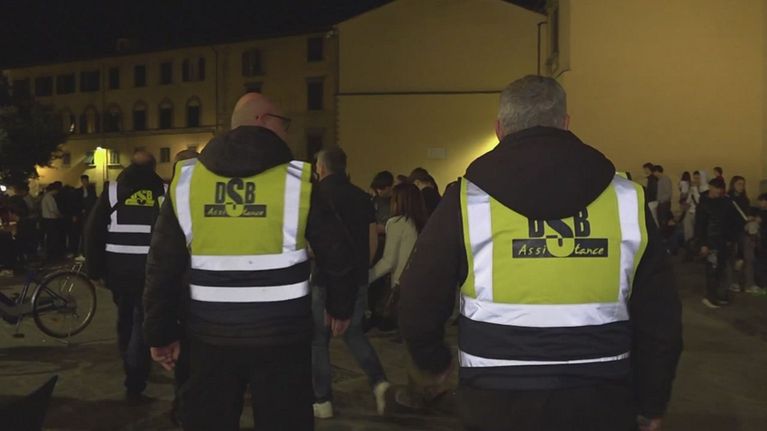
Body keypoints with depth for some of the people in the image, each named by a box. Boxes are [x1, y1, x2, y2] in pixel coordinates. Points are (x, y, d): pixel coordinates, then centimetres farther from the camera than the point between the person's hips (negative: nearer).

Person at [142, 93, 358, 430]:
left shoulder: (186, 180, 1)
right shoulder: (297, 179, -6)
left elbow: (163, 265, 2)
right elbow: (335, 253, 0)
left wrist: (160, 332, 11)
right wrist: (340, 307, 17)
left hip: (211, 334, 3)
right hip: (280, 335, -2)